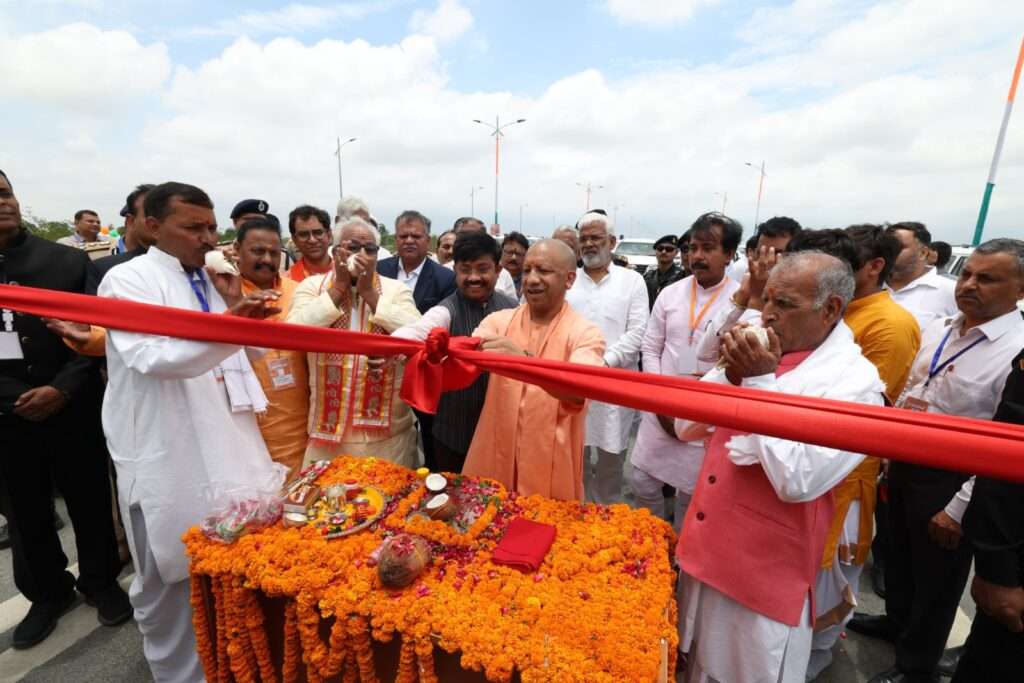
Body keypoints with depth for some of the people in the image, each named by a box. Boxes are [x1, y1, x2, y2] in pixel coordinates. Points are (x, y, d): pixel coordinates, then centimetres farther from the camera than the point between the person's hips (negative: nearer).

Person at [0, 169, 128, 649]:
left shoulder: (67, 261, -5)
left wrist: (62, 388, -16)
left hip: (71, 411, -2)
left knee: (89, 502, 13)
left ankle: (100, 582, 36)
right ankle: (48, 591, 40)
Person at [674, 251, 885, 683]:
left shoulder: (854, 381, -15)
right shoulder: (758, 358, 2)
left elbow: (797, 480, -26)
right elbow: (686, 427, 1)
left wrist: (759, 381, -24)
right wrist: (731, 376, -13)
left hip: (765, 572, -5)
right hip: (705, 550, 6)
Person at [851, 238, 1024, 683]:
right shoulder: (937, 329, 1)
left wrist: (960, 509, -17)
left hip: (950, 479, -6)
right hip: (903, 464, 6)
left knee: (934, 578, 15)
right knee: (898, 557, 25)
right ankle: (896, 621, 51)